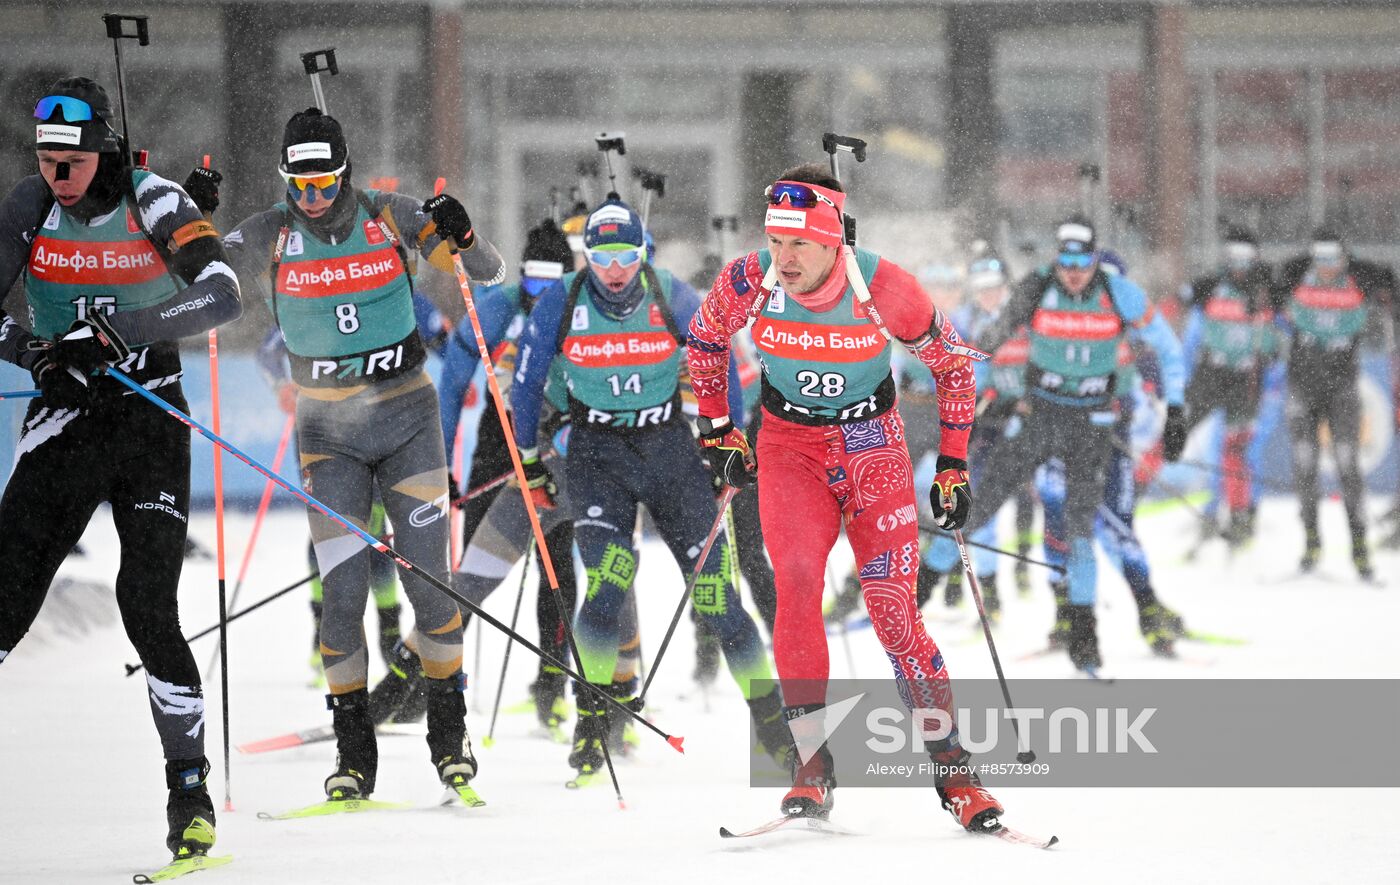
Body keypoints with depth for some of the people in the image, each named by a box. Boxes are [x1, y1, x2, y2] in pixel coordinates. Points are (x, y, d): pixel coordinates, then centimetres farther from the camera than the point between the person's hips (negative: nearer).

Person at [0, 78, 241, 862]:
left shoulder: (154, 203, -10)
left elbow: (223, 296, -21)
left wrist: (118, 329, -30)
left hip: (150, 413, -2)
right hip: (64, 414, 2)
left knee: (148, 606, -11)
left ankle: (192, 788, 0)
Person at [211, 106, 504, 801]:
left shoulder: (389, 218, -6)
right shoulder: (268, 237, -5)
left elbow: (490, 273, -1)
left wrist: (459, 235, -23)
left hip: (408, 417, 0)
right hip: (328, 431, 0)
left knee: (429, 582, -4)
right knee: (342, 593, -9)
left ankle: (449, 728, 17)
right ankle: (353, 750, 4)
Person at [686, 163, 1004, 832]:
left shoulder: (881, 287, -21)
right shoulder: (749, 282, -17)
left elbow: (952, 362, -4)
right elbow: (704, 339, 7)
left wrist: (953, 465, -3)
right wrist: (717, 430, 7)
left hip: (873, 447, -1)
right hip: (790, 446, 1)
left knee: (892, 609, -10)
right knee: (797, 583, -22)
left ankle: (954, 767, 1)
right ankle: (811, 761, -15)